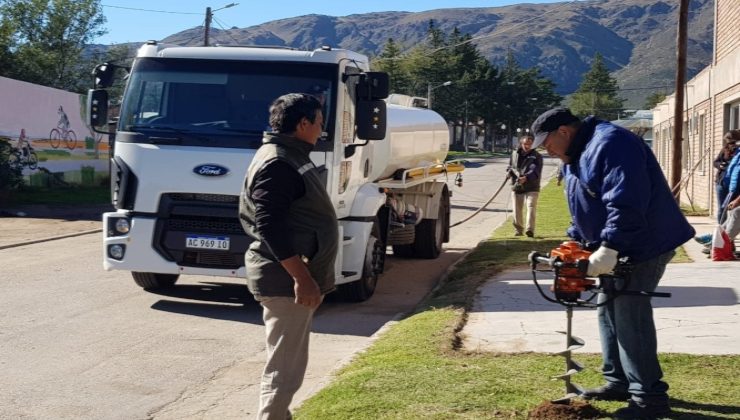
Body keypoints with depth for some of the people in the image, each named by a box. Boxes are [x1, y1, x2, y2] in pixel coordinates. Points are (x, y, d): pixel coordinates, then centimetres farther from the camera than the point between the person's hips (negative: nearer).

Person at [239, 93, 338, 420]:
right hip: (286, 279, -11)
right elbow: (270, 226, -26)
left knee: (288, 363, 19)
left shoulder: (290, 156, 15)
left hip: (292, 275, 11)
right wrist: (301, 277, -26)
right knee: (285, 367, -7)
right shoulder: (277, 164, -18)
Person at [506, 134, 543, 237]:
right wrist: (510, 171, -1)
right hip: (516, 186, 4)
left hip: (531, 187, -4)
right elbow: (510, 166, 24)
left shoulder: (536, 156, -6)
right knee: (517, 209, 8)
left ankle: (530, 229, -22)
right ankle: (518, 229, 22)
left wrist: (526, 178, -36)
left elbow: (536, 171, -19)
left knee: (531, 207, -17)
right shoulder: (514, 154, 10)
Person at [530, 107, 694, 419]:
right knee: (609, 310, 14)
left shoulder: (610, 144, -22)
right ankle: (619, 382, 24)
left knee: (630, 314, -12)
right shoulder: (575, 157, 13)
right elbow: (583, 210, 20)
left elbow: (625, 204, -32)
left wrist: (608, 250, -34)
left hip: (645, 243, -11)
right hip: (618, 247, 11)